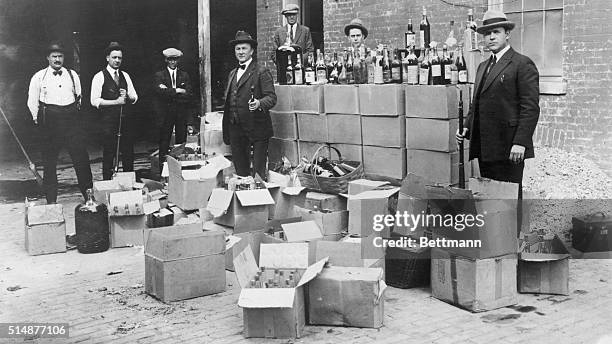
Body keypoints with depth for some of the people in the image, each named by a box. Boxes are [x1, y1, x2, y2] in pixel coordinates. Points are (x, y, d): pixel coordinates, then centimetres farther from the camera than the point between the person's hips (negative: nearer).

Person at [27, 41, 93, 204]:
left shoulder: (72, 75, 12)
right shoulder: (39, 77, 4)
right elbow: (32, 101, 9)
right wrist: (38, 118, 7)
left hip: (71, 118, 2)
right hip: (50, 121, -2)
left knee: (81, 157, -3)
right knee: (49, 161, 2)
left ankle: (88, 194, 7)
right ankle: (51, 199, 10)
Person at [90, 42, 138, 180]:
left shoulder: (125, 76, 13)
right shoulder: (100, 77, -4)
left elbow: (134, 97, 14)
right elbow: (95, 101, -11)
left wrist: (127, 97, -9)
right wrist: (116, 102, -16)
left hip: (125, 119, 5)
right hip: (108, 120, -5)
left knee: (128, 153, 6)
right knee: (108, 154, -1)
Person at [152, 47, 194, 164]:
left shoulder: (184, 75, 13)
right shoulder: (159, 75, 7)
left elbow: (189, 96, 2)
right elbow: (159, 90, -11)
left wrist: (169, 92, -8)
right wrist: (177, 91, -13)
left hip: (182, 115, 2)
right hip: (165, 115, -2)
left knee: (181, 143, 0)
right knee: (164, 144, -1)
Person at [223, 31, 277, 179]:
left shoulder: (261, 72, -3)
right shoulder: (232, 74, 19)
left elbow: (271, 97, -8)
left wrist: (259, 103, -30)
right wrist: (227, 130, 17)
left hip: (256, 130, -6)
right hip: (235, 130, 7)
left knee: (258, 172, -4)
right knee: (240, 171, 10)